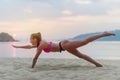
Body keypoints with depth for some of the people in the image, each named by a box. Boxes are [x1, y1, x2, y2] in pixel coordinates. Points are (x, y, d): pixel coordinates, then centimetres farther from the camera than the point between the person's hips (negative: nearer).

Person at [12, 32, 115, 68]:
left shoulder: (41, 45, -13)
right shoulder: (39, 43, 13)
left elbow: (35, 58, -9)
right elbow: (29, 47, 27)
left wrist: (32, 68, 1)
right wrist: (17, 47, 31)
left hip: (64, 46, -9)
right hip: (64, 45, 9)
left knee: (85, 41, -13)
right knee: (81, 55, 10)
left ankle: (103, 34, -14)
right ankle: (98, 65, 14)